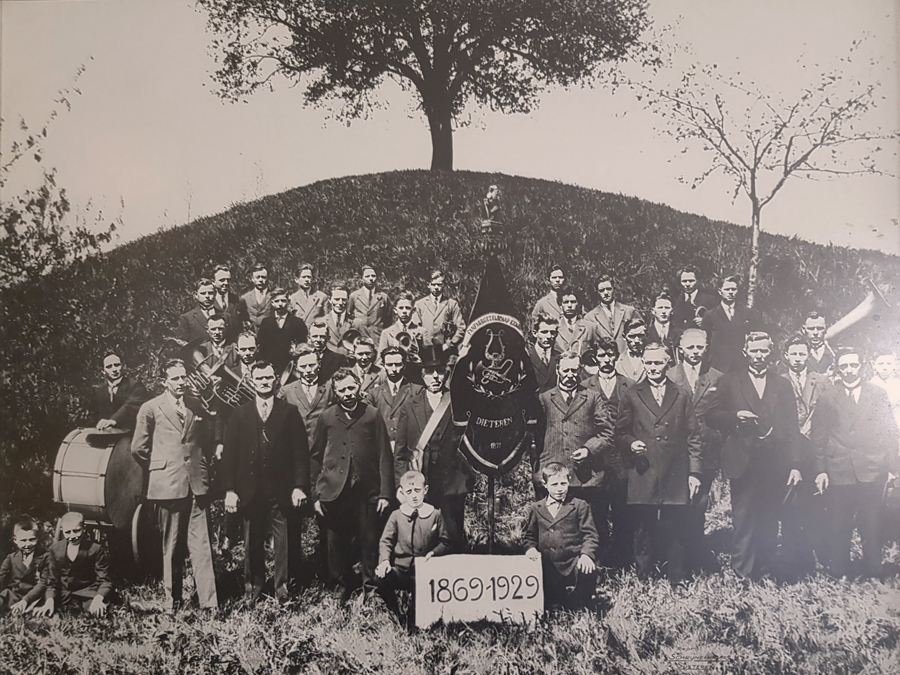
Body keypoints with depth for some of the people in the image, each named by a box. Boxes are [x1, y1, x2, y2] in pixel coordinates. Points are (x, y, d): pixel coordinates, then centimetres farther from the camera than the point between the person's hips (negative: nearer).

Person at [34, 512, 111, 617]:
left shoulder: (96, 549, -4)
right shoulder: (55, 549, 5)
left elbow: (105, 581, -7)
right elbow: (51, 582, 6)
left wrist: (98, 599, -30)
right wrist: (49, 602, -16)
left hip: (88, 596, -4)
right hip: (63, 597, 4)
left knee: (99, 612, -34)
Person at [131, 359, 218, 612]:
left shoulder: (196, 406, 11)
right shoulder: (151, 408, 1)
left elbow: (208, 438, 24)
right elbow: (138, 448, 4)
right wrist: (158, 470, 10)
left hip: (197, 483, 2)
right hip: (168, 485, -2)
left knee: (201, 545, -1)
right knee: (171, 547, 5)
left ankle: (209, 601, 0)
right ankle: (172, 601, 16)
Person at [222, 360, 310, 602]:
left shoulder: (289, 412, 6)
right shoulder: (240, 414, 10)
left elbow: (300, 452, 1)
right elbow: (230, 453, 6)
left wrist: (299, 486, -7)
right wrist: (229, 490, -3)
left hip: (281, 491, -1)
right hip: (251, 490, 1)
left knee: (283, 543, 1)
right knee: (252, 543, 8)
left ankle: (282, 587, 12)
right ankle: (253, 585, 21)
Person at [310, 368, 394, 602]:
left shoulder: (372, 415, 3)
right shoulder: (326, 418, 6)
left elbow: (384, 456, 2)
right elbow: (315, 458, 10)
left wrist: (385, 493, -3)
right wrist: (315, 495, 5)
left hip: (367, 492, -1)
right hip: (334, 493, 1)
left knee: (370, 543, 1)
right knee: (336, 545, 7)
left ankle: (370, 588, 17)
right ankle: (340, 589, 23)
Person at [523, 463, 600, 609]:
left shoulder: (579, 506, 4)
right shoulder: (536, 508, 12)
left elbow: (590, 534, -1)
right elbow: (530, 535, 18)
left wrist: (586, 554, -19)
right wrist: (531, 548, -4)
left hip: (573, 563, -2)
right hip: (548, 567, 3)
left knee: (588, 571, -34)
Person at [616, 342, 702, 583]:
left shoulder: (682, 395, 12)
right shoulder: (632, 396, 11)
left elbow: (693, 437, 9)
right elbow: (620, 432, 11)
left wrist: (694, 472, 3)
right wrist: (631, 444, -11)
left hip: (676, 477, 0)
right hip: (643, 476, 0)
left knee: (675, 532, 2)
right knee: (643, 531, 3)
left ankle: (677, 580, 13)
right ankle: (642, 580, 13)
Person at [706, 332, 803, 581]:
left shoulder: (782, 385, 15)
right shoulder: (730, 381, 10)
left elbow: (791, 427, 10)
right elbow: (711, 415, 4)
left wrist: (795, 465, 2)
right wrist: (735, 417, -15)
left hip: (775, 464, 2)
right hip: (743, 462, -2)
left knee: (768, 521, 6)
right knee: (743, 520, -5)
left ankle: (765, 572, 15)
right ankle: (742, 573, 1)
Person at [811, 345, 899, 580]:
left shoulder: (878, 395, 8)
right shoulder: (827, 398, 6)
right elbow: (818, 437, 5)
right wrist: (820, 470, -1)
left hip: (872, 473, 0)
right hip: (838, 473, 0)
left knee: (872, 529, 4)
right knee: (840, 529, 4)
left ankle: (873, 575, 16)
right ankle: (839, 575, 15)